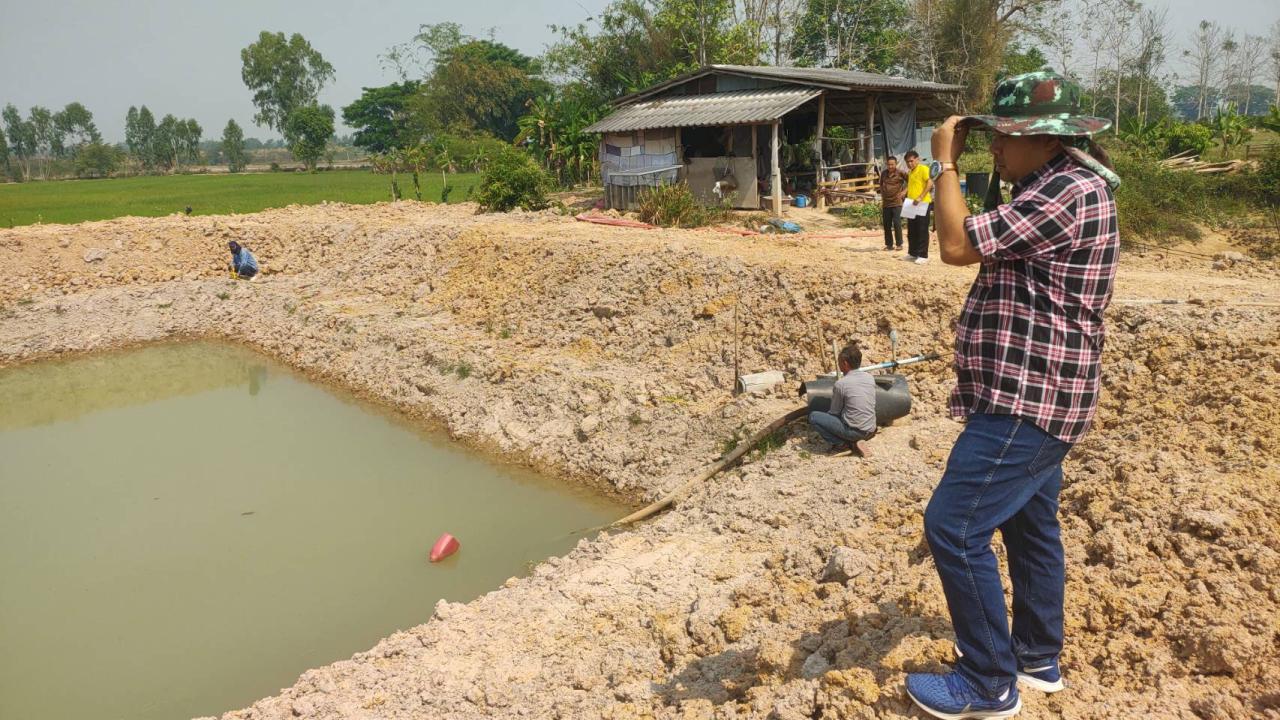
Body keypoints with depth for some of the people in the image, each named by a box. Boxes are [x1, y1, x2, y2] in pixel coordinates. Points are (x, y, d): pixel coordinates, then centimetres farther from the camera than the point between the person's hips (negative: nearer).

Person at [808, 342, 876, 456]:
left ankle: (840, 443, -1)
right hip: (870, 431, 7)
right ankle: (854, 442, 12)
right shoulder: (870, 378, 2)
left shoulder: (841, 384, -15)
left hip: (853, 431, -6)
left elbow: (834, 412, -3)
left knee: (813, 416, 3)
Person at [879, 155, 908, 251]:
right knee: (886, 225, 6)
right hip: (886, 203, 5)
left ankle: (899, 244, 2)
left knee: (897, 224, -8)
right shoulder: (883, 174, 9)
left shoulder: (901, 173, -6)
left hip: (897, 203, -5)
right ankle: (889, 244, 15)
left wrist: (905, 191, -11)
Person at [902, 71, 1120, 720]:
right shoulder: (1057, 186, 14)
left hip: (1027, 400, -11)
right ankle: (1037, 658, 35)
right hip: (1036, 394, 11)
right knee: (1029, 526, 20)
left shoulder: (1070, 192, -20)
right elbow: (990, 247, 21)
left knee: (953, 528, -9)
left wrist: (946, 161, -12)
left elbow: (957, 245, -21)